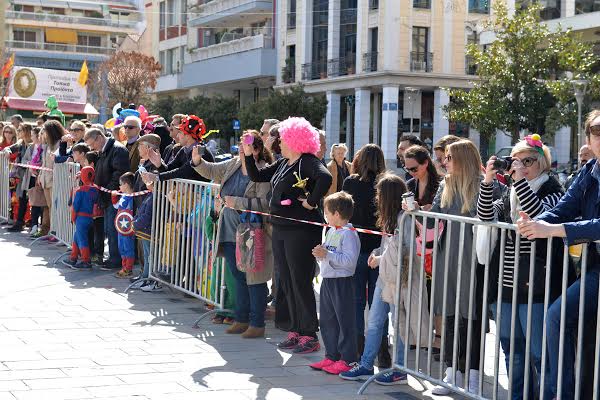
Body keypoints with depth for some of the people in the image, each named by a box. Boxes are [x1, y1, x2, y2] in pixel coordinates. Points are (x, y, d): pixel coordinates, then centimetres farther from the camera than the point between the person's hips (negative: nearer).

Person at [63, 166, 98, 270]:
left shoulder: (80, 190, -14)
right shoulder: (95, 190, 3)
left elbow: (76, 206, -10)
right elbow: (95, 203, 10)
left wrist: (73, 218, 0)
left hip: (81, 217, -7)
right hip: (90, 217, 7)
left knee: (81, 239, -2)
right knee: (76, 237, 19)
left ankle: (86, 262, -2)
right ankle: (73, 259, 26)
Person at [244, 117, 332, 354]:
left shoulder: (308, 162, -13)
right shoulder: (283, 163, 14)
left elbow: (325, 178, -33)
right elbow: (256, 176, 20)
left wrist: (311, 201, -24)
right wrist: (248, 155, 10)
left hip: (301, 231, -9)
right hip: (280, 229, 9)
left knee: (301, 282, -4)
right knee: (286, 282, 13)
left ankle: (309, 336, 5)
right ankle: (295, 331, 22)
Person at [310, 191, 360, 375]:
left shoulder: (348, 234, -15)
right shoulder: (331, 231, 13)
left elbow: (349, 260, -24)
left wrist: (327, 254, -23)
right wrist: (320, 253, 2)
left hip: (342, 282, -9)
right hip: (327, 280, 9)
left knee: (345, 321, -2)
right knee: (327, 320, 14)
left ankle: (348, 360, 5)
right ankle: (331, 356, 25)